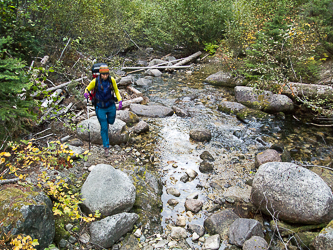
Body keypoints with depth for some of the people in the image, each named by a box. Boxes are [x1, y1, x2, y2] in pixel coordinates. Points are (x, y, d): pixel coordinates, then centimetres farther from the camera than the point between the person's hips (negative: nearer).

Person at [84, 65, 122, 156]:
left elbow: (116, 91, 4)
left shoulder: (112, 80, -12)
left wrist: (120, 101, -8)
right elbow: (87, 89, -1)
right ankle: (106, 147, 14)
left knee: (111, 121, 23)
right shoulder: (95, 81, -17)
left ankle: (106, 121, 61)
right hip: (100, 107, -2)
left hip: (111, 106, 2)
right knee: (104, 128, -1)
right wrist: (86, 93, -25)